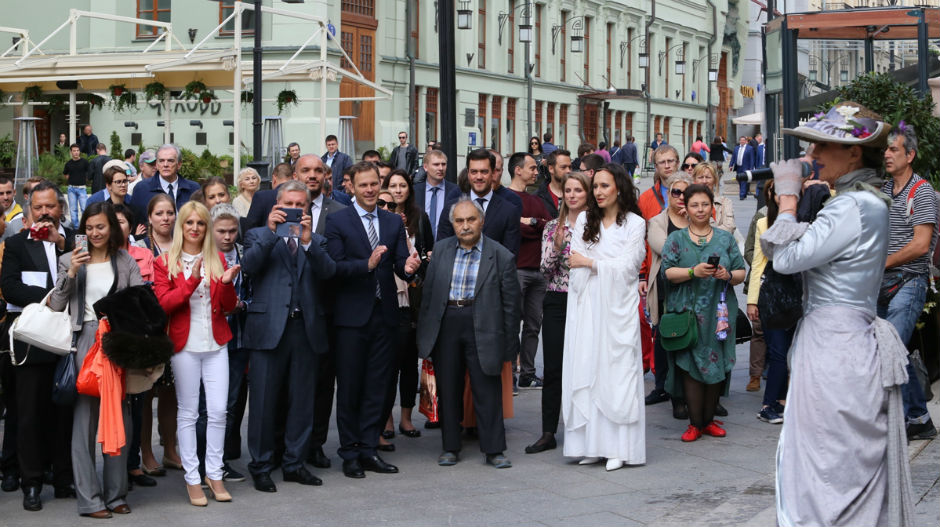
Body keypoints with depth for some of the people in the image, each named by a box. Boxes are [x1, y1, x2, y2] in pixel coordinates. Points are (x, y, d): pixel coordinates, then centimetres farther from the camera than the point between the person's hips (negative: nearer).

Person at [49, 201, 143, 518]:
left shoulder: (126, 262, 11)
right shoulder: (70, 261, 9)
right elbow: (56, 305, 4)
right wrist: (71, 274, -8)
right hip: (85, 340, -1)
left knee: (119, 417, 3)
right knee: (85, 416, -6)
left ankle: (116, 493, 12)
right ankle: (89, 498, -3)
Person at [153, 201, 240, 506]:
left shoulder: (217, 260, 11)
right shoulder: (165, 262, 3)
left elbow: (229, 307, 9)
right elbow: (163, 304, -9)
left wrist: (226, 283, -12)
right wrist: (192, 280, -21)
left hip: (216, 344, 3)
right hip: (185, 345, -3)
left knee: (218, 411, 0)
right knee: (188, 412, 1)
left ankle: (214, 474, 10)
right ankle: (192, 478, 7)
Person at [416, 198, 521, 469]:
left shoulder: (501, 256, -3)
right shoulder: (441, 249, 7)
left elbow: (510, 302, 0)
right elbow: (428, 293, 11)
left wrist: (509, 344, -2)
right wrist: (424, 333, 7)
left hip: (483, 329, -3)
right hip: (446, 325, 3)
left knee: (488, 390, -1)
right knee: (448, 388, 9)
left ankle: (494, 450, 8)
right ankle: (450, 447, 20)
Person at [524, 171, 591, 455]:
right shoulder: (552, 227, 7)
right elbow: (545, 269, 2)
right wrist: (556, 246, -14)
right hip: (556, 302, 2)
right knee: (552, 368, 2)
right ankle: (548, 433, 8)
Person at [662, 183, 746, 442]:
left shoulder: (725, 239, 13)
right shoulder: (676, 239, 8)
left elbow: (741, 273, 10)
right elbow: (668, 272, -3)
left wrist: (727, 275, -11)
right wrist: (693, 272, -18)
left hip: (718, 311, 2)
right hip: (687, 311, -2)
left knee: (716, 366, 0)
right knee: (690, 366, -6)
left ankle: (708, 419, 11)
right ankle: (695, 423, 0)